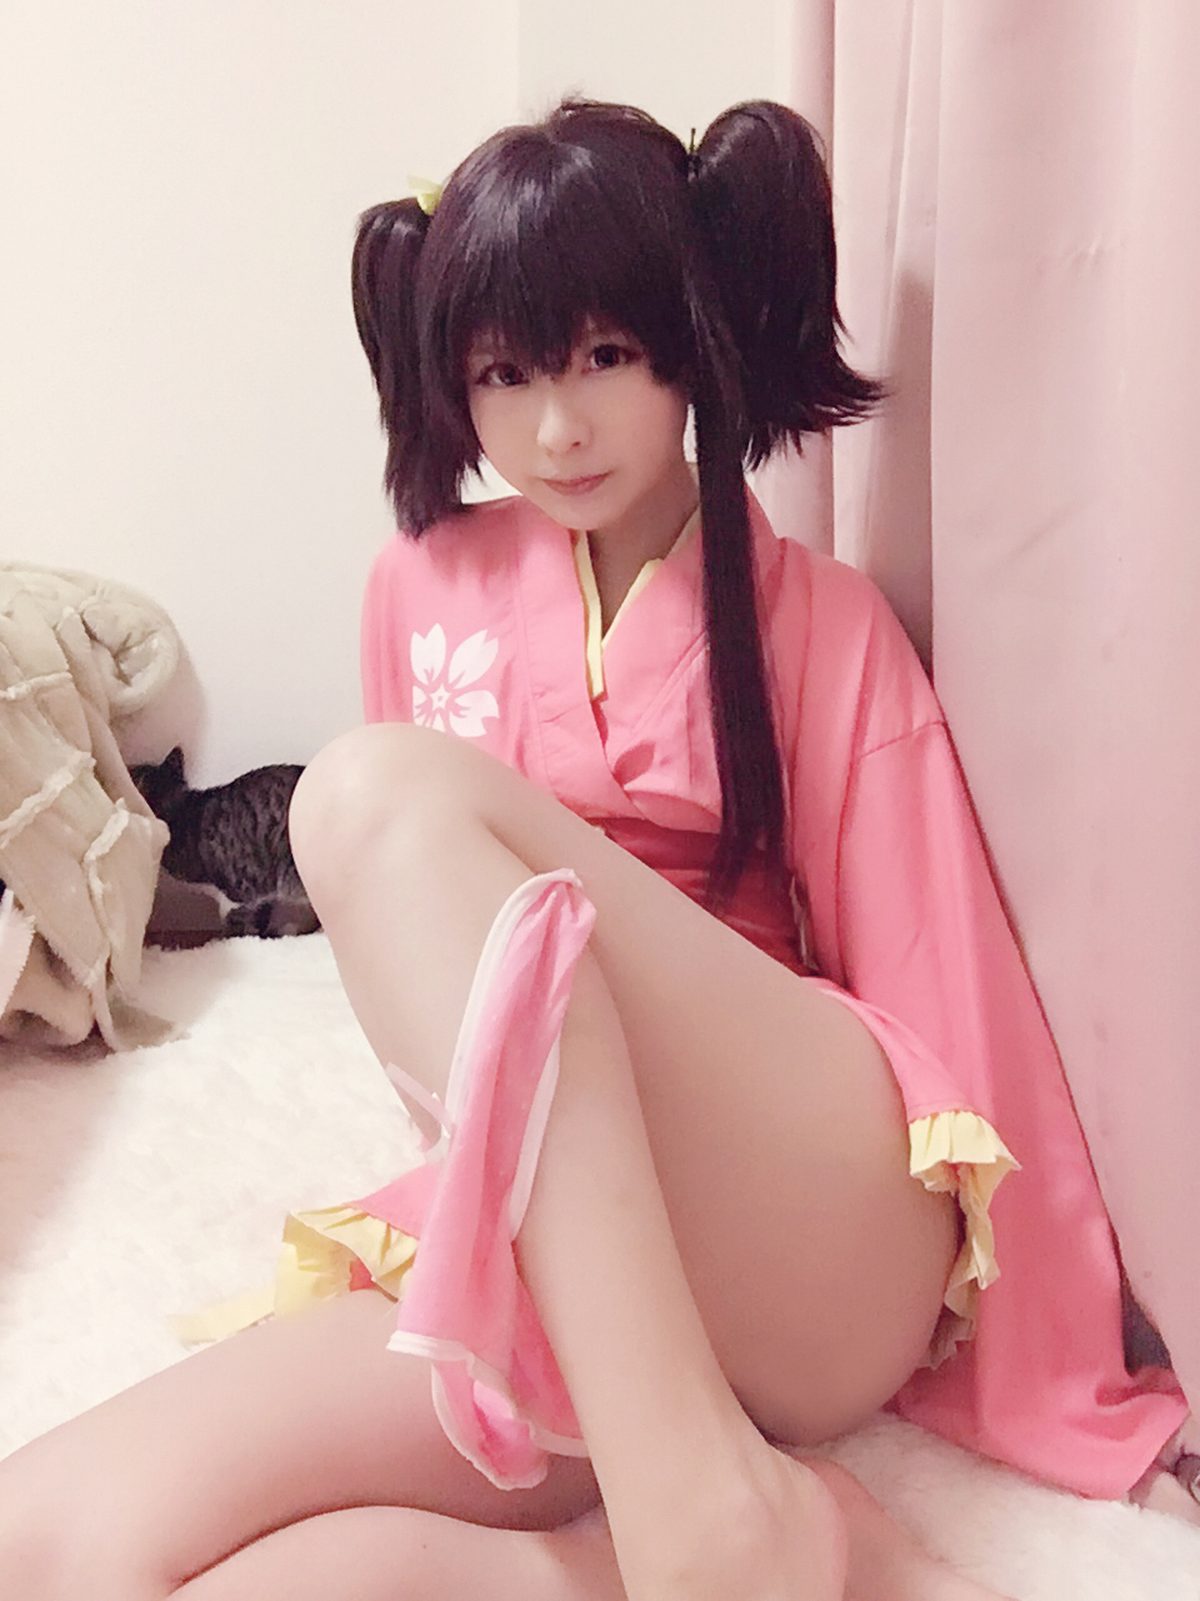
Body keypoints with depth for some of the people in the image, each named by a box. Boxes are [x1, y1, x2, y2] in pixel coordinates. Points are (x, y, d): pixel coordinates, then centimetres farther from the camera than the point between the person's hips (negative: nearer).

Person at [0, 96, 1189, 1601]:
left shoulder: (819, 620, 6)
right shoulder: (425, 587, 14)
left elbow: (926, 953, 2)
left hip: (823, 1229, -2)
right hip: (543, 1245, 3)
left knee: (374, 790, -26)